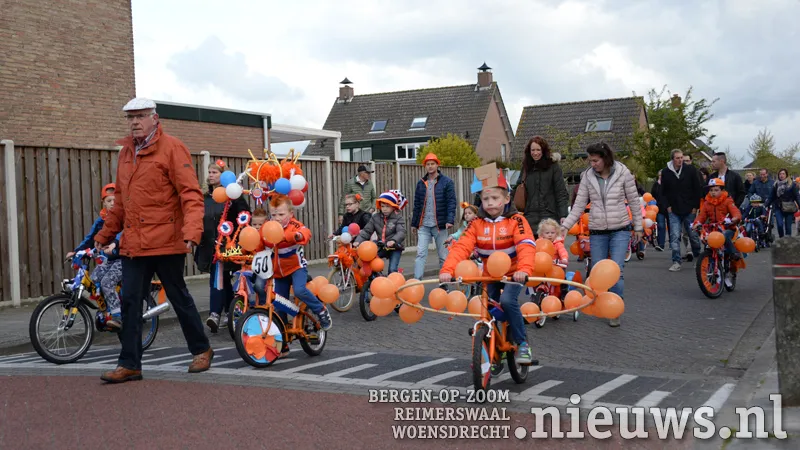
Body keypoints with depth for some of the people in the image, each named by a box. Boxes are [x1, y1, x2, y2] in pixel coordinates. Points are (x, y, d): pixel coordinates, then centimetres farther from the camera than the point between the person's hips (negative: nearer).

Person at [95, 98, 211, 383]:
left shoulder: (171, 148, -7)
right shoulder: (126, 151, 14)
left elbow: (191, 194, -14)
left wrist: (192, 231, -27)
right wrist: (106, 234, 23)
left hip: (166, 241, -6)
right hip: (133, 243, 6)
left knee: (179, 298, 7)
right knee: (130, 303, 3)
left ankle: (201, 350, 25)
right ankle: (130, 364, 12)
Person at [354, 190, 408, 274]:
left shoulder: (398, 218, -8)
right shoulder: (375, 217, 3)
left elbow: (401, 232, -24)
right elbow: (366, 231, 0)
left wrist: (393, 240, -44)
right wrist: (358, 241, -17)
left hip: (394, 248, -4)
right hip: (381, 247, 4)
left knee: (392, 270, -15)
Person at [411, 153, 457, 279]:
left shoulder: (447, 182, 0)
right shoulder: (421, 183, 11)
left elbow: (451, 202, -6)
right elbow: (417, 205, 15)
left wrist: (450, 220, -18)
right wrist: (414, 223, 15)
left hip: (440, 225, -2)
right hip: (424, 226, 3)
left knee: (443, 255, 6)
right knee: (421, 254, -6)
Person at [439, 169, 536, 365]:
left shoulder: (516, 221, -14)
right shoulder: (477, 224, -5)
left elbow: (526, 246, -28)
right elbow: (461, 247, -16)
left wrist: (524, 269, -47)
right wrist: (447, 270, -32)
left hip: (513, 274, -4)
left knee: (507, 300, -27)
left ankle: (522, 343, -8)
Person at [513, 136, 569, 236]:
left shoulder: (553, 167, 1)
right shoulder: (526, 168, 14)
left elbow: (561, 193, -3)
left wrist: (563, 215, -11)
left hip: (549, 216, -3)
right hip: (530, 217, 4)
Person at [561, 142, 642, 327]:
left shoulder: (623, 173, -6)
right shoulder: (587, 177, -1)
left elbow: (634, 202, 2)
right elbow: (579, 206, 1)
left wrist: (638, 227, 4)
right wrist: (565, 226, -8)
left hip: (620, 230, -2)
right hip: (597, 232, 3)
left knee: (616, 271, -11)